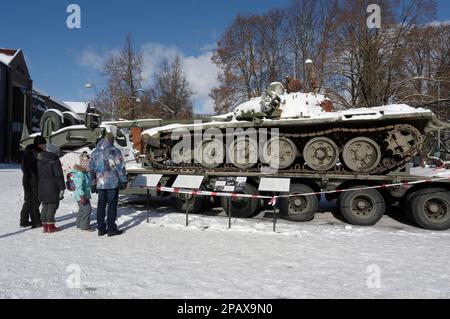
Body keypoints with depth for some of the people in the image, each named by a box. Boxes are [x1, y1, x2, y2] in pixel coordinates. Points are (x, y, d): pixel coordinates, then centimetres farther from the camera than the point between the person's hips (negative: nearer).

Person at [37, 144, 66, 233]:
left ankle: (45, 226, 19)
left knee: (45, 206, 13)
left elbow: (38, 174, 15)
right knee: (52, 206, 0)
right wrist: (62, 188, -10)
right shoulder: (55, 161, -13)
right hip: (53, 188, -7)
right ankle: (50, 226, 4)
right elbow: (59, 176, -14)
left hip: (42, 188, 7)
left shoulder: (40, 160, 9)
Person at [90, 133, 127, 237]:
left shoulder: (95, 153, 9)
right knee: (112, 205, 0)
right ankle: (111, 229, 4)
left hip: (100, 184, 5)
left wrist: (93, 184, 17)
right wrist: (123, 181, -5)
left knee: (101, 205, 11)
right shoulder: (115, 151, -7)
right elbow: (121, 168, -10)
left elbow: (92, 170, 12)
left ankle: (101, 229, 17)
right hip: (113, 183, -5)